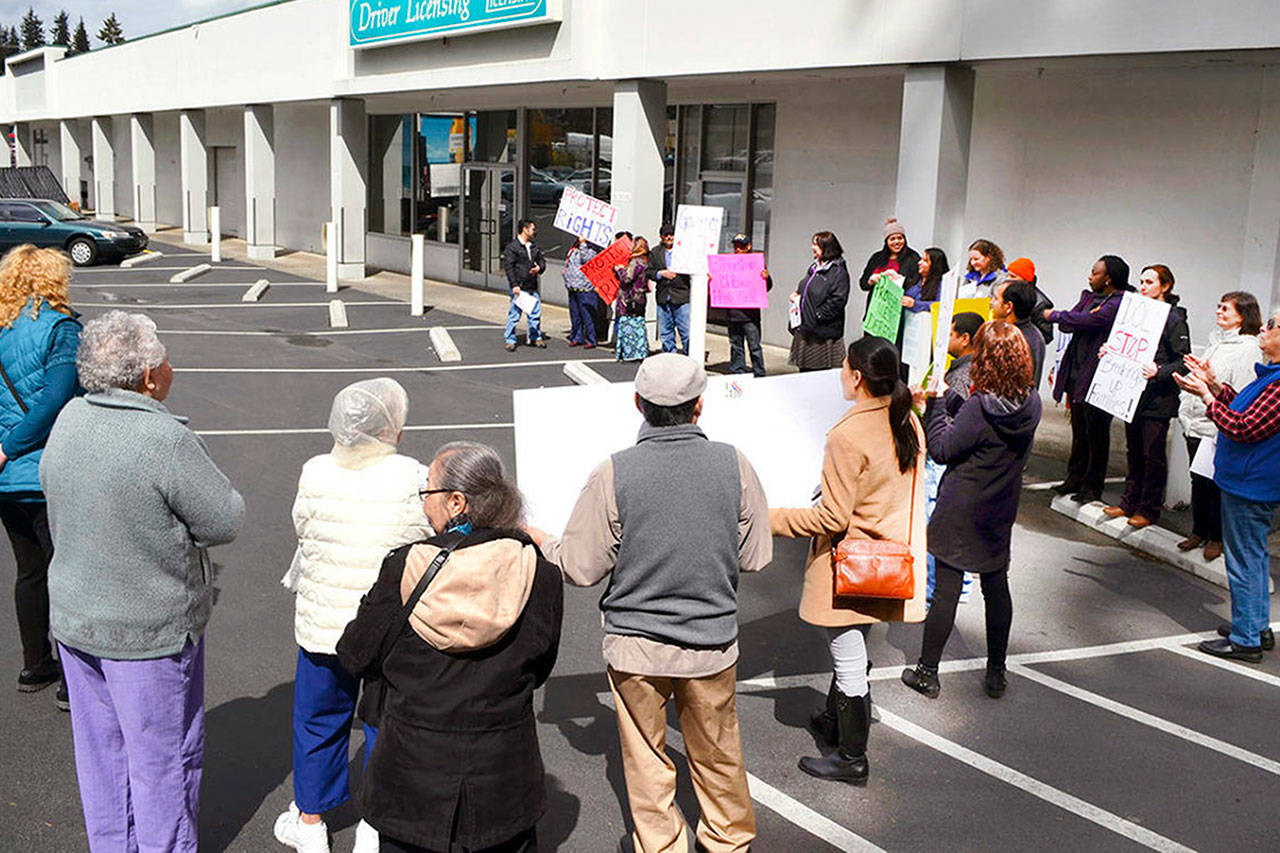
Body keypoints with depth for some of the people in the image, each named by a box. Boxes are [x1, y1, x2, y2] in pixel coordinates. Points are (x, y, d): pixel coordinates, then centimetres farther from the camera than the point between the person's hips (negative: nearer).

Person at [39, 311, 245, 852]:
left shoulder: (69, 419, -3)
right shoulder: (166, 440, -26)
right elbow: (225, 522, -19)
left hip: (73, 619, 7)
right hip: (148, 630, -7)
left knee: (100, 746, 21)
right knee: (164, 755, 10)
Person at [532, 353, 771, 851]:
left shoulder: (613, 473, -16)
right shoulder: (734, 465, -11)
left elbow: (580, 569, -10)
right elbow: (755, 559, -2)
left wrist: (539, 542, 9)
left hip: (636, 646, -2)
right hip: (713, 642, 2)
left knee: (647, 762, 16)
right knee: (717, 753, 23)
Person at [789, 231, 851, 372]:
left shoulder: (838, 272, -11)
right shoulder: (814, 267, 16)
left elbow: (837, 301, -18)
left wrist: (817, 316, -18)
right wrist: (797, 296, 7)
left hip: (822, 332, -8)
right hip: (804, 329, 8)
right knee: (804, 371, 11)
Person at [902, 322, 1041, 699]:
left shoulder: (979, 408, -24)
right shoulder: (1032, 403, -5)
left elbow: (942, 449, -15)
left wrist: (936, 402, -7)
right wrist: (943, 400, 4)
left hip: (960, 512, -6)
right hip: (1000, 512, 6)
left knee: (946, 589, 3)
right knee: (996, 587, 16)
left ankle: (927, 672, 14)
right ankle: (996, 673, 26)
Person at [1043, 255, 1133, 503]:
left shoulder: (1119, 303, -13)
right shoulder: (1088, 296, 15)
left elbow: (1090, 320, -22)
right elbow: (1070, 323, 8)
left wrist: (1054, 316, -9)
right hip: (1077, 373, 8)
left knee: (1096, 431, 2)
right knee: (1079, 429, 16)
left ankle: (1092, 486, 11)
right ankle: (1075, 478, 27)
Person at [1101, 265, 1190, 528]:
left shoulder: (1174, 318, -10)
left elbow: (1184, 361, -13)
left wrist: (1159, 371, -27)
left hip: (1158, 398, -7)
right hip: (1134, 393, 7)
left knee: (1153, 454, 1)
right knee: (1134, 451, 15)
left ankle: (1148, 509, 11)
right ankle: (1129, 503, 24)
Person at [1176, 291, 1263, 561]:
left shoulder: (1248, 349, -13)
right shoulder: (1216, 341, 13)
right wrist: (1186, 409, 15)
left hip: (1219, 430, -8)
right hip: (1196, 424, 8)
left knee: (1216, 484, 2)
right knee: (1198, 481, 15)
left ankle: (1216, 538, 16)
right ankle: (1198, 532, 27)